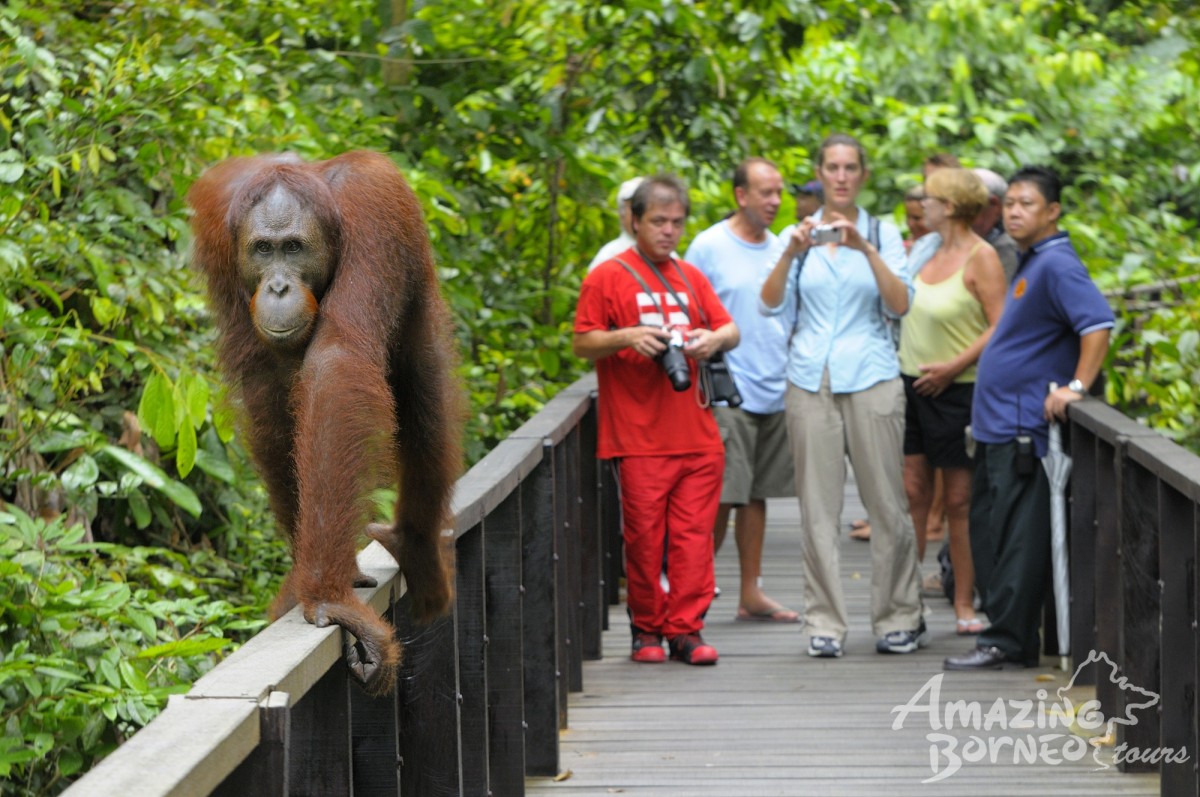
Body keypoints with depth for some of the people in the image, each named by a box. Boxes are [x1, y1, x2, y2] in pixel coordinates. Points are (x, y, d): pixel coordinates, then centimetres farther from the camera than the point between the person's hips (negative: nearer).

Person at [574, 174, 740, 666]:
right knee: (644, 536, -2)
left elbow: (732, 331, 17)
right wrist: (625, 337, -17)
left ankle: (686, 629, 4)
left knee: (694, 534, 0)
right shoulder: (608, 277, 3)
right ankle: (646, 629, 9)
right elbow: (582, 344, 1)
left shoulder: (691, 278, 17)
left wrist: (714, 338, -6)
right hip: (638, 437, -4)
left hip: (697, 435, 4)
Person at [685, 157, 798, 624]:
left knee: (757, 495, 9)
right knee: (721, 497, -7)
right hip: (728, 395, -6)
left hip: (775, 393, 6)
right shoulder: (709, 247, -5)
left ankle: (751, 593, 15)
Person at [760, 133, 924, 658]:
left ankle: (899, 619, 7)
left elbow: (901, 305, -7)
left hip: (871, 377, -1)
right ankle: (825, 623, 4)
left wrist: (866, 250, -18)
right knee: (818, 505, 0)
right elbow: (770, 305, -2)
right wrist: (791, 254, -17)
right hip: (811, 379, 1)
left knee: (886, 501, -1)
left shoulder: (883, 233, 7)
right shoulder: (797, 235, 10)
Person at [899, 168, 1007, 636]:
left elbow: (1001, 327, -15)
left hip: (956, 389, -6)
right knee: (912, 493, 4)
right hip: (911, 384, 6)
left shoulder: (980, 257, -10)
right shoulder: (924, 251, 11)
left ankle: (964, 603, 9)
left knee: (959, 500, 1)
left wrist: (953, 366, -17)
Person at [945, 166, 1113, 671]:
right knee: (987, 530, 12)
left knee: (1016, 536, -8)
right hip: (997, 423, 11)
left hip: (1022, 428, -11)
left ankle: (1006, 642, -6)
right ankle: (1005, 634, 17)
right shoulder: (1030, 264, 17)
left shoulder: (1056, 265, -13)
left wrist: (1075, 388, -25)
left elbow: (1098, 323, -25)